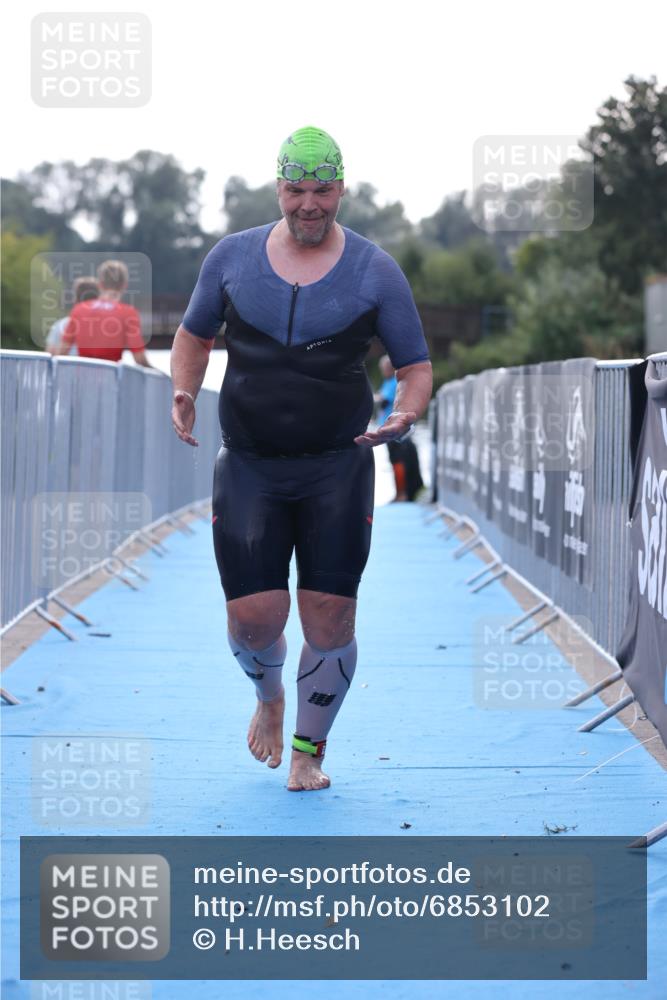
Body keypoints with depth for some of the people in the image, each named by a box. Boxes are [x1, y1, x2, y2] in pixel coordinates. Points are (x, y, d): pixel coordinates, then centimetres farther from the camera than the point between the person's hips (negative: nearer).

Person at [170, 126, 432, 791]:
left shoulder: (375, 272, 1)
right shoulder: (232, 256, 4)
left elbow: (416, 366, 5)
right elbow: (194, 334, 18)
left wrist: (405, 414, -17)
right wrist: (183, 393, -1)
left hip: (339, 469, -1)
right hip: (248, 468, 1)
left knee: (330, 619, -3)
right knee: (253, 620, -4)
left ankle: (309, 749, 21)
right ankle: (269, 696, 32)